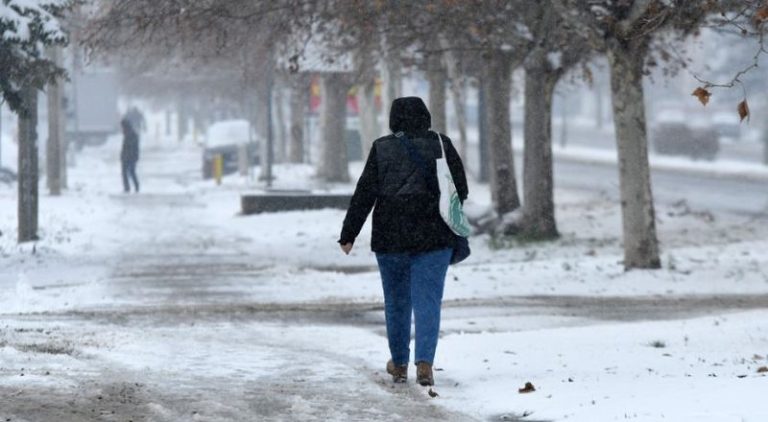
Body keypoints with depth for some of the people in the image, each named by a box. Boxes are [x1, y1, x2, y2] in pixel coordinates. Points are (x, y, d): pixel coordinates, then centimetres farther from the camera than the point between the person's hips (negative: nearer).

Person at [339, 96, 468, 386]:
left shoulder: (382, 148, -2)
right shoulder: (441, 145, 0)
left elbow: (364, 194, -4)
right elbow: (461, 189, 3)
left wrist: (348, 234, -1)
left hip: (390, 237, 0)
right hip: (433, 236, 0)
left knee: (396, 300, 14)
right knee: (427, 300, -1)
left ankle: (399, 364, 24)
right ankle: (424, 362, -17)